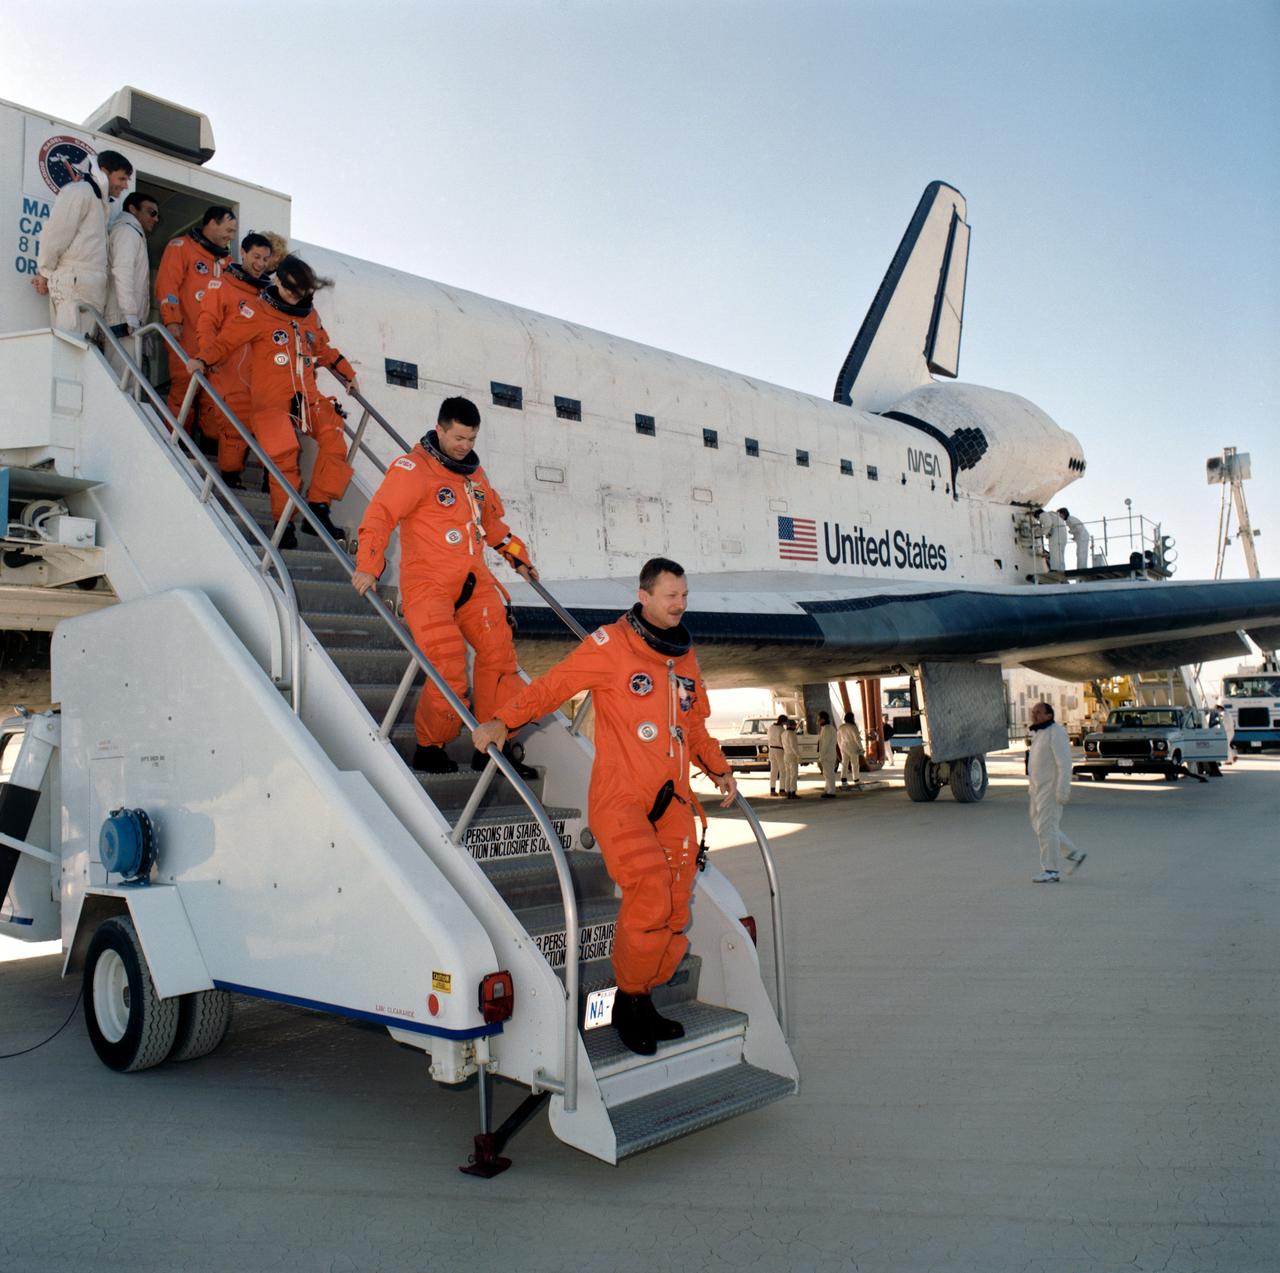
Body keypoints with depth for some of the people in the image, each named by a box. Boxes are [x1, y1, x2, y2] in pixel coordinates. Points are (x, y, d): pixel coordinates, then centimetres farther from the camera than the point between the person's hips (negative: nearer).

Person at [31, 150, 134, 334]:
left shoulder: (100, 201, 26)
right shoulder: (80, 191, -1)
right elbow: (55, 234, -7)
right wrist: (45, 274, -1)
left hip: (92, 288, 8)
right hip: (74, 282, -8)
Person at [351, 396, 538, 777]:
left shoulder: (474, 473, 18)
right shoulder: (413, 469, -5)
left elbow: (492, 520, 32)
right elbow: (379, 516, -14)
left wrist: (516, 555, 30)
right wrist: (368, 566, -25)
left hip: (474, 581, 7)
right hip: (428, 584, -7)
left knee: (499, 652, -5)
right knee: (449, 670, -15)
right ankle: (429, 747, 7)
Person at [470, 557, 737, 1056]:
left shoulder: (685, 656, 17)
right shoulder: (611, 644, -3)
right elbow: (553, 685, -7)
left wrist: (719, 770, 14)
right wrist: (502, 721, -19)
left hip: (673, 804, 6)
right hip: (621, 799, -6)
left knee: (675, 919, 4)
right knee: (650, 893, -21)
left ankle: (641, 1004, 23)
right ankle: (630, 1000, 2)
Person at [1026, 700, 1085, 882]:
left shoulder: (1055, 733, -15)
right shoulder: (1037, 733, 15)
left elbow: (1064, 763, -20)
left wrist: (1063, 790, -24)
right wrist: (1031, 785, 21)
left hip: (1051, 789, -10)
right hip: (1038, 787, 10)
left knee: (1046, 828, -7)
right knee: (1039, 825, 14)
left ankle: (1050, 871, 0)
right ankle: (1074, 854, 24)